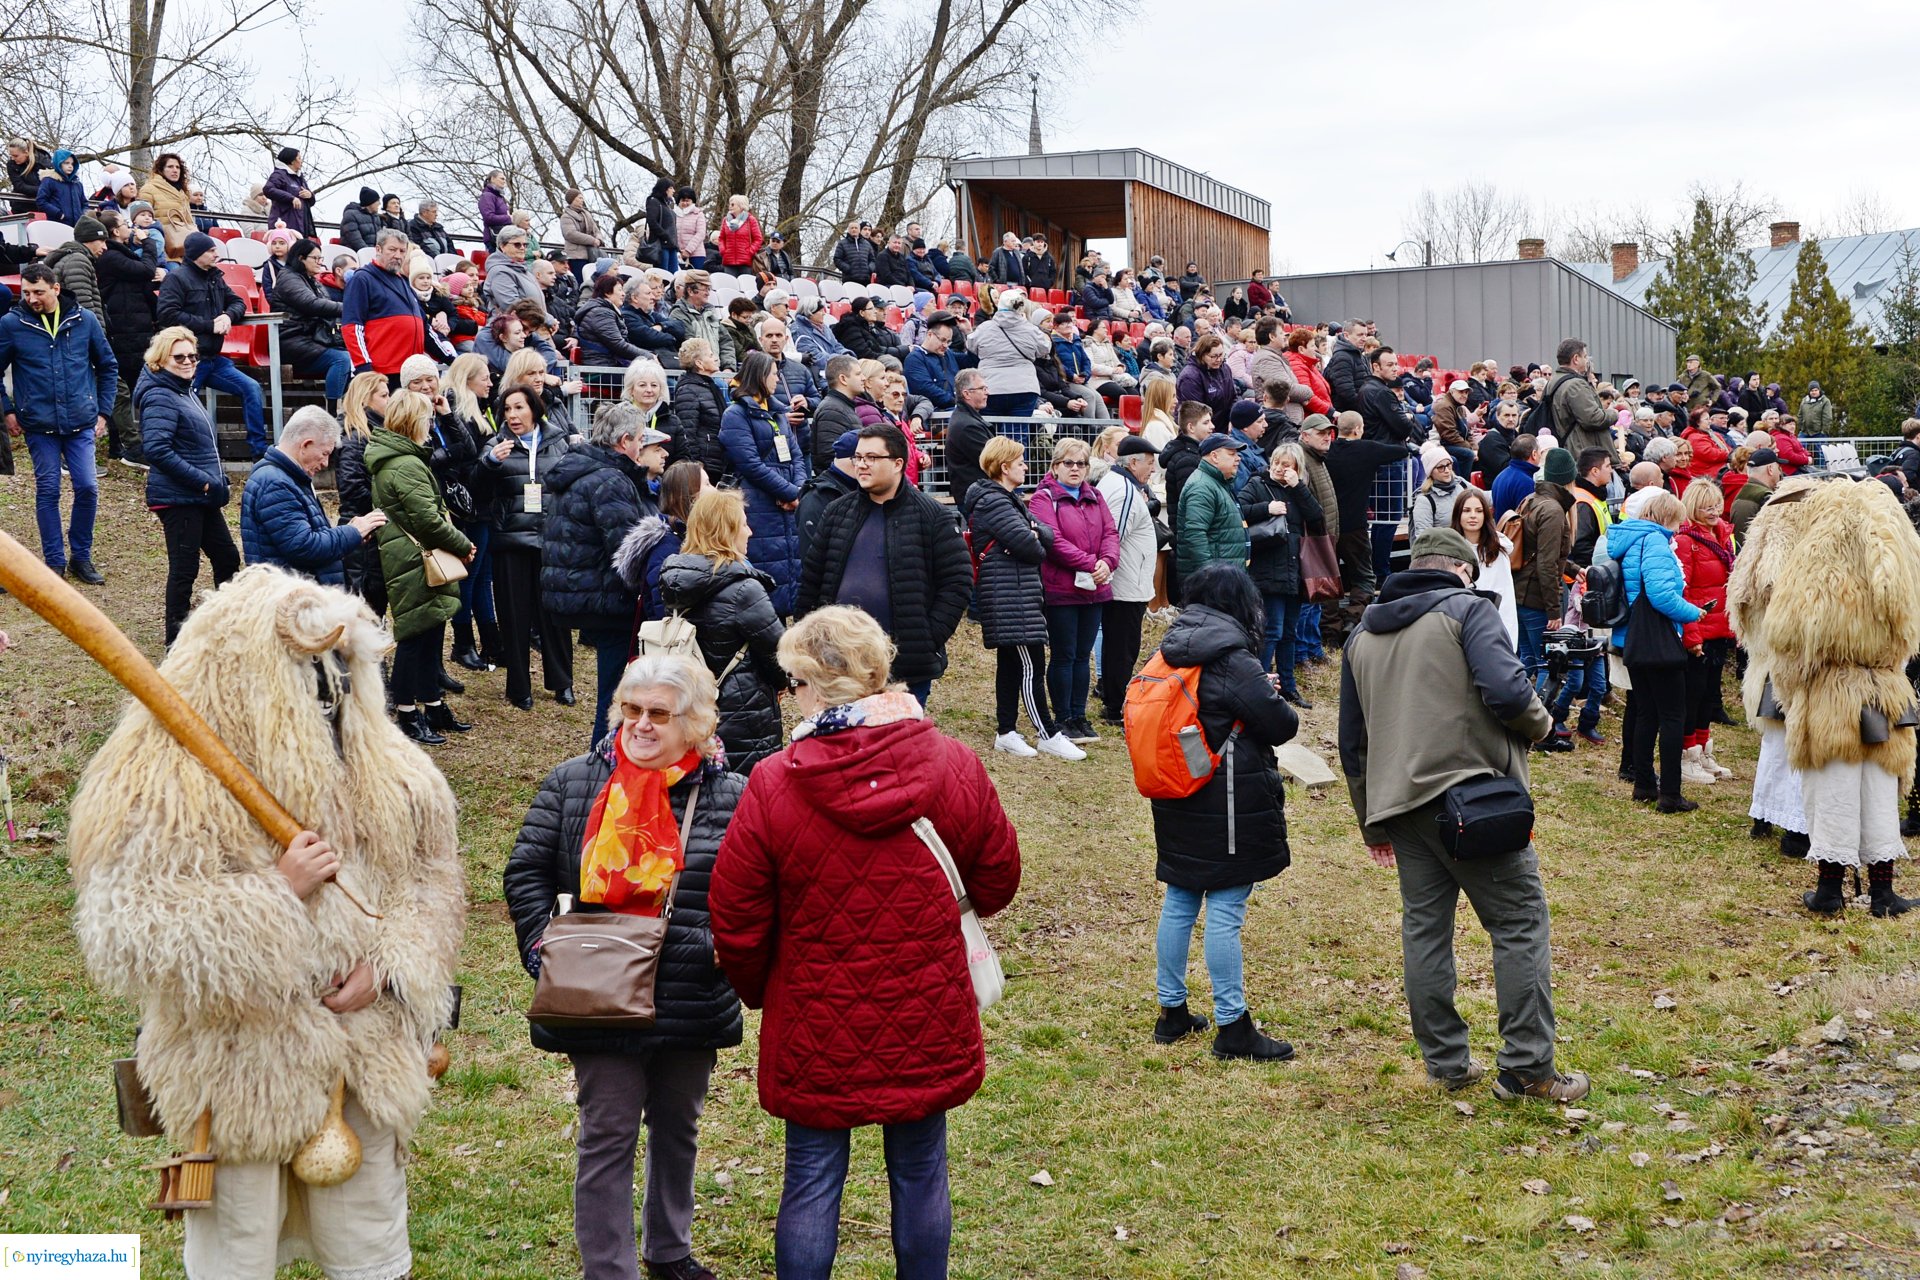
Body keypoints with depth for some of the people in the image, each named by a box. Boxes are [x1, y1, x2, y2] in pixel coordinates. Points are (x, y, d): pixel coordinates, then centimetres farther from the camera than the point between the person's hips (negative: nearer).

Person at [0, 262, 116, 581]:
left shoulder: (84, 320, 0)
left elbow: (107, 366, 10)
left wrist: (103, 411, 6)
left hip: (81, 423, 1)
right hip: (39, 425, -1)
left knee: (87, 488, -3)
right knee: (47, 491, 2)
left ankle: (81, 558, 14)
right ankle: (55, 562, 12)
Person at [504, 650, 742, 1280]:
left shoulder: (730, 795, -2)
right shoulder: (573, 783, -2)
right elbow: (526, 871, 2)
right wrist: (544, 946, -9)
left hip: (692, 1005, 2)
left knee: (677, 1128, 20)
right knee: (607, 1137, 3)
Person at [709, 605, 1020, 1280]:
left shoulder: (772, 784, -15)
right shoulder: (954, 766, -9)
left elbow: (735, 919, -8)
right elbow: (997, 881, 4)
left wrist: (759, 990, 12)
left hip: (815, 1030, -2)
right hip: (928, 1025, 2)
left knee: (811, 1182, 11)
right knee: (920, 1175, 17)